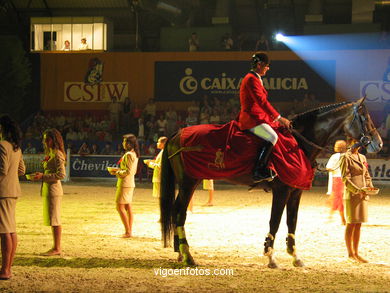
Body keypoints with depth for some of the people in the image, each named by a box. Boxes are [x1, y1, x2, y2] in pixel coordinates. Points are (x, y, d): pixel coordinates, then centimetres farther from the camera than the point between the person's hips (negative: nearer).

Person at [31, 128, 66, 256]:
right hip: (48, 189, 10)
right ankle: (56, 247, 15)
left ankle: (57, 249, -4)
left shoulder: (57, 154, -13)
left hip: (54, 189, -10)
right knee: (52, 220, 11)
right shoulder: (50, 153, 17)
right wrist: (40, 175, 9)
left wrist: (43, 176, -19)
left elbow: (61, 174, -20)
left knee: (54, 219, -7)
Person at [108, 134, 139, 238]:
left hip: (125, 183, -10)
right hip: (131, 183, 10)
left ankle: (128, 231, -9)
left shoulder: (128, 155, -17)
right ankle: (130, 231, 13)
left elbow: (128, 171, -21)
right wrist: (118, 170, 13)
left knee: (120, 207, -7)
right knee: (128, 207, 11)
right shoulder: (135, 154, 13)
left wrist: (116, 172, -9)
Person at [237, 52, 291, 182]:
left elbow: (261, 102, 23)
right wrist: (279, 118, -18)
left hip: (257, 117, 11)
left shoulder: (255, 78, 21)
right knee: (272, 137, -27)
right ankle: (258, 171, -28)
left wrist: (276, 118, 17)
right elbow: (262, 102, -20)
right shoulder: (251, 79, -13)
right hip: (251, 119, -11)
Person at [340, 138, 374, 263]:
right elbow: (345, 178, -11)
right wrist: (356, 190, -20)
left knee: (358, 225, 8)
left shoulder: (362, 157, 16)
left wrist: (370, 187, 3)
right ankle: (350, 253, 5)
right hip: (351, 194, -7)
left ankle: (356, 253, 14)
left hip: (363, 195, 7)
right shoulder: (346, 158, -5)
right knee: (351, 224, -2)